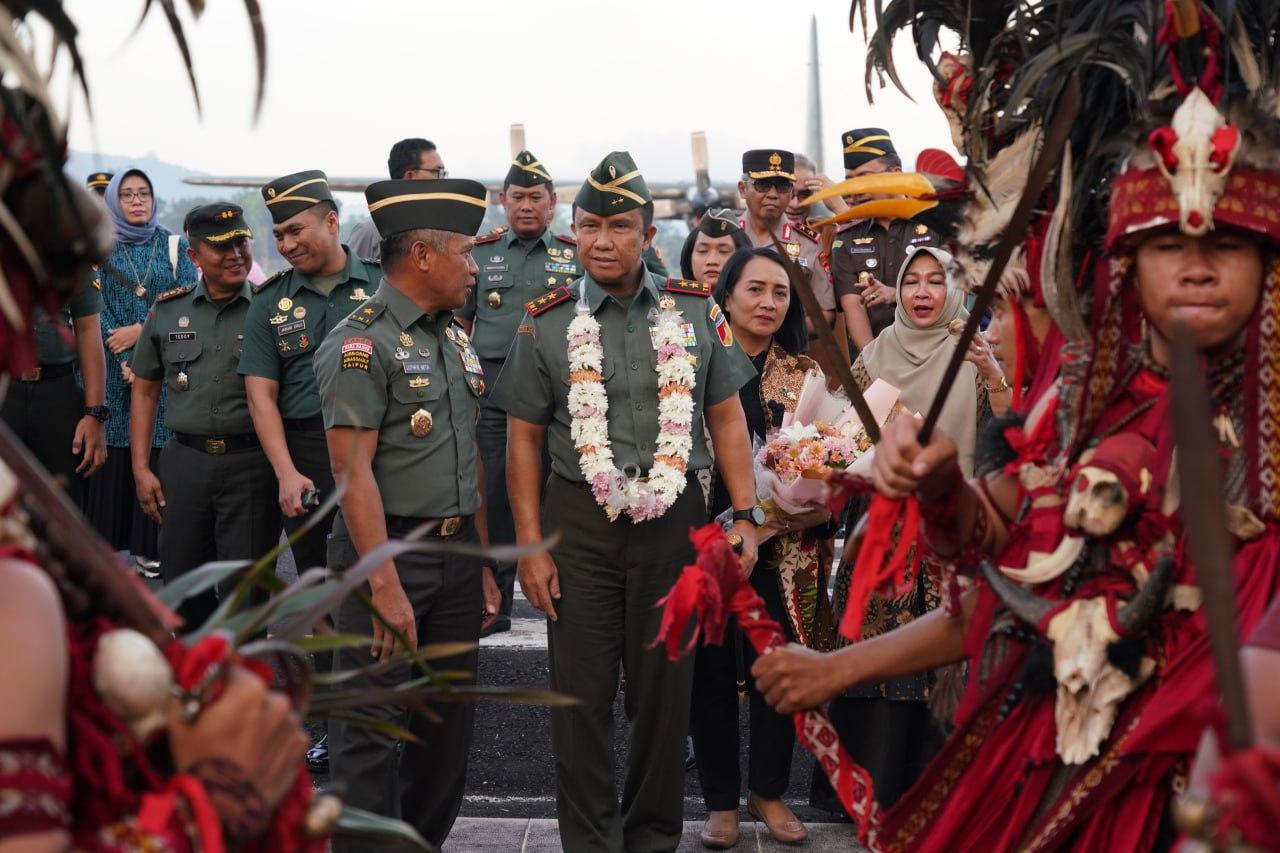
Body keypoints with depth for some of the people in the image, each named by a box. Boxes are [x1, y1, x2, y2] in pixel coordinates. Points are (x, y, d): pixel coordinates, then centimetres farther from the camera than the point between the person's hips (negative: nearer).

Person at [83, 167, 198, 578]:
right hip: (111, 370, 0)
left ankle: (150, 547, -2)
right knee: (112, 455, -3)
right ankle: (103, 542, 3)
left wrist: (141, 331, -10)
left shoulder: (174, 246, 8)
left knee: (155, 453, -5)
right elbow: (93, 309, 1)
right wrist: (124, 362, -10)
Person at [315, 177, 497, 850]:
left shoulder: (455, 339, 14)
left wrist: (482, 562, 15)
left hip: (458, 552, 8)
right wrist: (385, 584, -22)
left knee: (450, 721, 15)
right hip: (387, 551, -8)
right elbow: (354, 469, -18)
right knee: (373, 728, -1)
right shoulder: (360, 342, -12)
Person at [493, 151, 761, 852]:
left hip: (674, 521, 1)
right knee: (582, 696, 5)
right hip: (579, 524, 0)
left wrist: (745, 516, 1)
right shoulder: (546, 325, 1)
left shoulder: (696, 312, 4)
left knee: (665, 689, 10)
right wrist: (531, 546, -3)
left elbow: (726, 418, 8)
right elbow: (524, 438, 3)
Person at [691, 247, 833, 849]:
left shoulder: (806, 374, 6)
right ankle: (721, 801, 21)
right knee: (712, 670, 6)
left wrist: (814, 504, -12)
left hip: (784, 548, 2)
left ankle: (769, 792, 27)